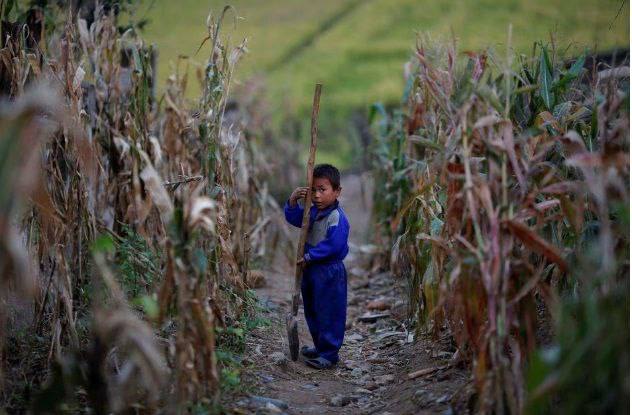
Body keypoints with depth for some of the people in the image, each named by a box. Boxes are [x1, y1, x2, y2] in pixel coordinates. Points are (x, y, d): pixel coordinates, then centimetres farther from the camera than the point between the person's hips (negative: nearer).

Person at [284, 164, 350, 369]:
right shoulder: (313, 211, 6)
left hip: (329, 271, -9)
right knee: (312, 311, 19)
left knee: (329, 313, -1)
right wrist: (293, 201, -9)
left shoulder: (337, 218, -21)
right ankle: (320, 347, 33)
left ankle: (329, 354, 8)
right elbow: (294, 218, 9)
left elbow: (332, 245, -26)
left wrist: (309, 257, -20)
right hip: (311, 268, 9)